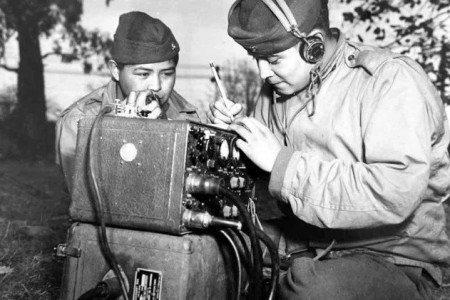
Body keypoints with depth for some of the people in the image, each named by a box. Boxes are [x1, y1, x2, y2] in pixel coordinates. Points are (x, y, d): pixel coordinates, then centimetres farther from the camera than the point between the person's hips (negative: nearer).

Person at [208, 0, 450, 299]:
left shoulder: (392, 81, -16)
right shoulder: (279, 85, 3)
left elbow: (395, 195, -29)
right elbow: (259, 172, 13)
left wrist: (281, 161, -26)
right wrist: (232, 132, -8)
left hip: (392, 259, -5)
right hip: (302, 239, 6)